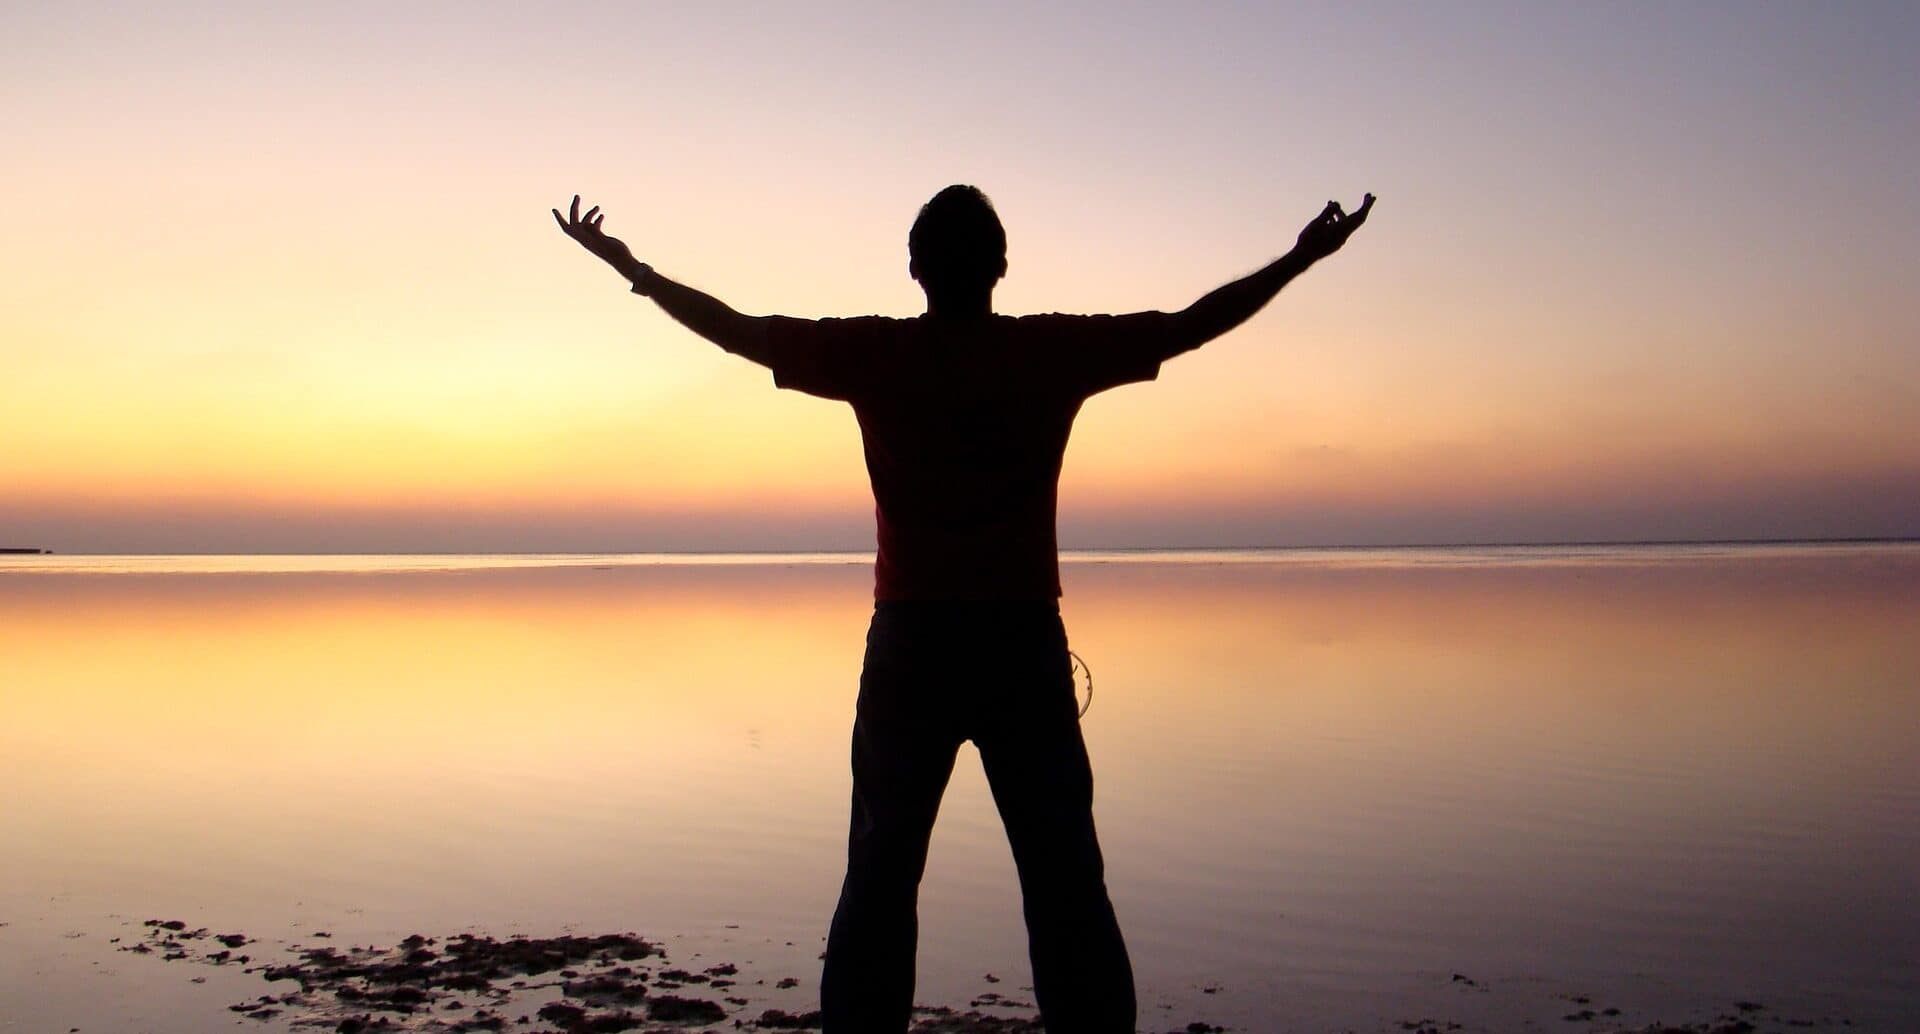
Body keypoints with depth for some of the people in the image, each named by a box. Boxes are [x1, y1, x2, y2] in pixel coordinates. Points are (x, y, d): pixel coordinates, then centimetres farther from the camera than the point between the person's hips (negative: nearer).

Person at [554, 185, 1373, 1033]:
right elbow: (1190, 326, 8)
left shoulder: (875, 354, -2)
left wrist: (630, 267, 20)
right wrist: (1301, 260, 21)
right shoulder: (1055, 350, -1)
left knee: (881, 875, 7)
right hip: (1026, 644, 0)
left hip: (912, 644, 0)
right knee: (1065, 878, 4)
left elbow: (736, 330, 7)